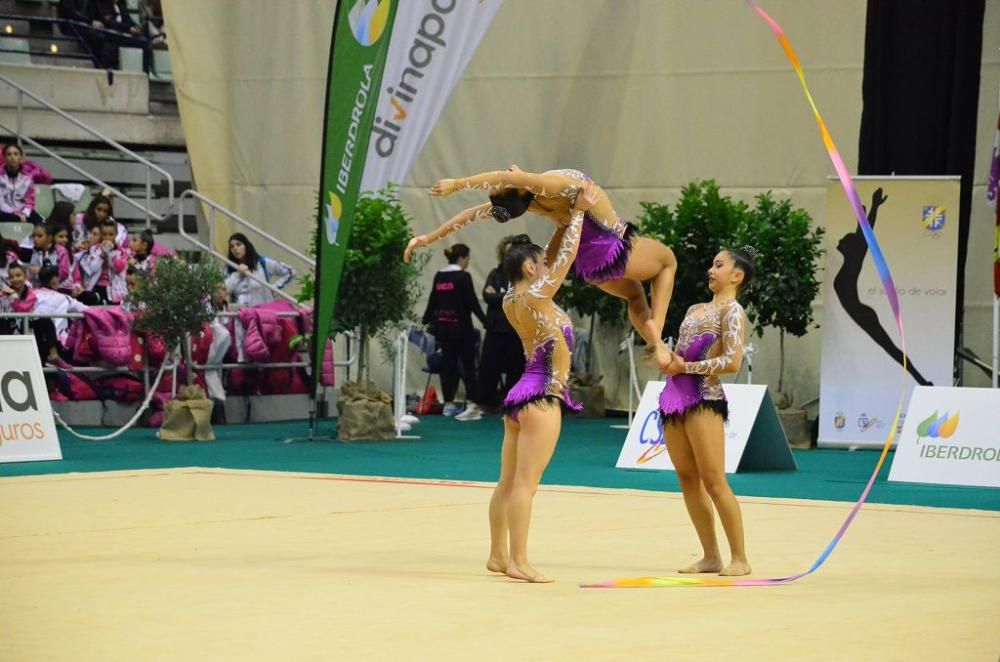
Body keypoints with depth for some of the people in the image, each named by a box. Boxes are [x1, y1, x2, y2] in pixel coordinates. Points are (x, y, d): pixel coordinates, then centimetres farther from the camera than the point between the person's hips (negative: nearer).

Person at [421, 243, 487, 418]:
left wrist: (425, 322, 27)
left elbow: (432, 302, 14)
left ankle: (448, 404, 10)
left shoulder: (439, 276, 7)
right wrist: (487, 322, -7)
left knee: (447, 364, 10)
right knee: (468, 364, 0)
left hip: (442, 325, 6)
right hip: (461, 326, -6)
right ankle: (471, 404, -7)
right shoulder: (463, 277, -12)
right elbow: (473, 303, -14)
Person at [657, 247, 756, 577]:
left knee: (713, 481, -10)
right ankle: (710, 556, 13)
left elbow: (732, 362, -15)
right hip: (675, 397, 9)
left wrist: (685, 367, -12)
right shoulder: (695, 309, 20)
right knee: (687, 479, 7)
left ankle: (739, 558, -5)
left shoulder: (732, 311, -4)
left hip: (705, 399, -8)